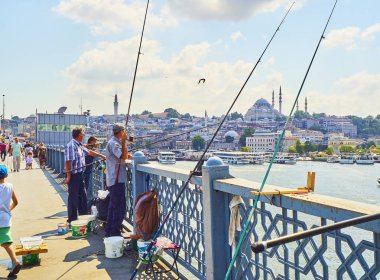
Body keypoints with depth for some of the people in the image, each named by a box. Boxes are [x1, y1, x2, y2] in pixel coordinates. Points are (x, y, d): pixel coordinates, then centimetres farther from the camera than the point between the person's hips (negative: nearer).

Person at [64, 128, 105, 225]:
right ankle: (72, 221, 9)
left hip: (80, 175, 9)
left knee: (83, 197, 15)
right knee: (73, 198, -1)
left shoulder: (80, 146, 13)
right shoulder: (71, 145, -16)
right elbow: (68, 161, -19)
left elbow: (89, 152, 26)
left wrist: (102, 156, 29)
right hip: (73, 176, -9)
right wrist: (68, 176, -21)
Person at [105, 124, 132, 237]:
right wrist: (124, 141, -23)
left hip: (114, 180, 11)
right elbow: (124, 156, -25)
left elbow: (123, 156, 25)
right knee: (120, 207, -7)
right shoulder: (113, 143, -15)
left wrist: (129, 156, 8)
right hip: (117, 180, -11)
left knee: (113, 206, 16)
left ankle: (109, 231, 23)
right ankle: (115, 233, -2)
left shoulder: (114, 142, 17)